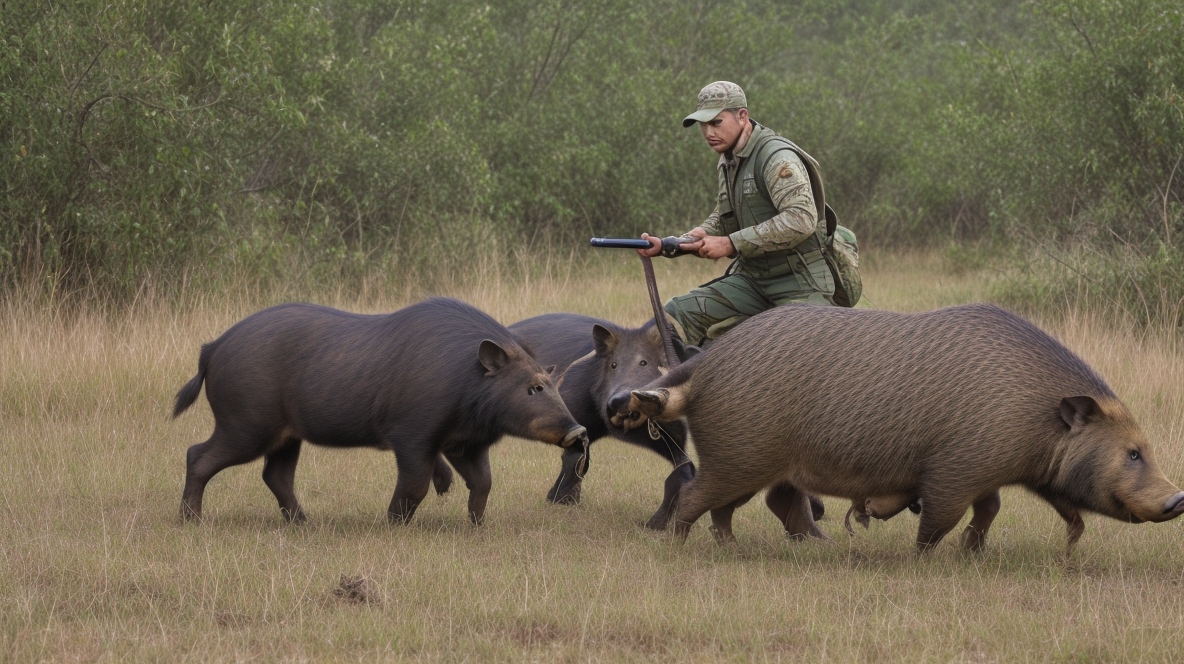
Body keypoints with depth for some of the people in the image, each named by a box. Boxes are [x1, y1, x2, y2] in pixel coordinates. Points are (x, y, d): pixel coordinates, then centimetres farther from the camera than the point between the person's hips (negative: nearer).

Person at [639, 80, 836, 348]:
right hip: (752, 279, 8)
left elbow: (801, 219, -29)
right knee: (675, 316, -5)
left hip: (801, 285, -8)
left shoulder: (777, 157, -16)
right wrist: (665, 246, 2)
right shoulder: (728, 163, 14)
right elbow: (722, 223, 20)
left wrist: (731, 244, -27)